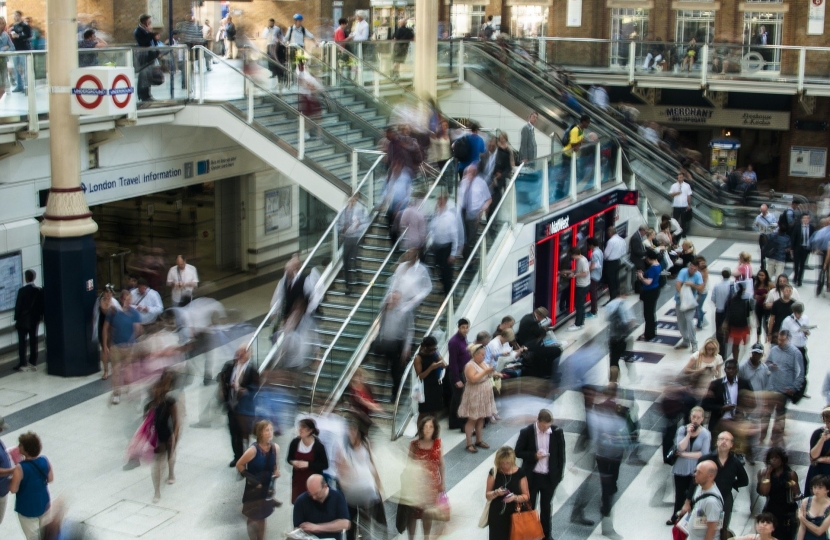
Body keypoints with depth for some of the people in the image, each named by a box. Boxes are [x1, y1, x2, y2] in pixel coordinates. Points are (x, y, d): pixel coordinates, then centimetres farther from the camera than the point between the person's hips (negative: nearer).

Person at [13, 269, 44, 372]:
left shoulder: (22, 290, -13)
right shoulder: (39, 291, -1)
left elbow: (18, 306, -10)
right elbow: (42, 305, 3)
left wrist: (16, 318, -1)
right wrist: (40, 316, 14)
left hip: (23, 320, -4)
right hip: (35, 320, 4)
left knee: (22, 342, 1)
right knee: (33, 341, 8)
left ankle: (23, 364, -2)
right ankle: (33, 363, 10)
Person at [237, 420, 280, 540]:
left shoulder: (275, 448, -8)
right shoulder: (253, 450, -26)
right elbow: (239, 465, -16)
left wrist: (276, 472, -12)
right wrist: (250, 478, -16)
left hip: (267, 488, 5)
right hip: (253, 489, -5)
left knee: (262, 516, 21)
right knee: (253, 518, 10)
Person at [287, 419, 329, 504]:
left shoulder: (318, 446, -18)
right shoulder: (295, 442, -7)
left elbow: (325, 465, -13)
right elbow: (289, 458, 9)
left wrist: (308, 464, -23)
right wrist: (293, 462, -15)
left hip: (313, 480, -4)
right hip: (298, 479, 4)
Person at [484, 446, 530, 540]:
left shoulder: (519, 473, -6)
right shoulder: (494, 472, -4)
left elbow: (526, 496, -2)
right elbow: (487, 495, 1)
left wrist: (515, 497, -21)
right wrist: (496, 493, -20)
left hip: (514, 515, -1)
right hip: (497, 515, 1)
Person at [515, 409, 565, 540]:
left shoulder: (557, 432, -11)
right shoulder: (526, 432, -15)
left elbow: (561, 454, -1)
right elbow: (518, 452, -7)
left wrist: (559, 474, -1)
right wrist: (534, 455, -23)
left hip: (550, 477, 2)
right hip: (531, 476, -1)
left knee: (546, 506, 19)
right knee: (529, 506, 12)